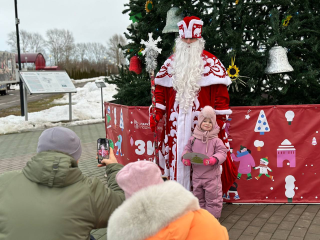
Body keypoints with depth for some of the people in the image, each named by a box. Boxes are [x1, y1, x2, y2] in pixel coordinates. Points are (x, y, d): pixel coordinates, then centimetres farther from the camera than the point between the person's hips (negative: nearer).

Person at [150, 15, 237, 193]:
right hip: (176, 121, 3)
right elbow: (161, 90, 13)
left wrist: (219, 118, -9)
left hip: (202, 122, -3)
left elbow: (220, 92, -3)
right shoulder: (171, 62, 13)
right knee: (177, 156, 7)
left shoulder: (210, 62, 1)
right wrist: (157, 115, 6)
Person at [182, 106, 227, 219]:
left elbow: (222, 152, -10)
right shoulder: (193, 139, 1)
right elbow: (187, 149, 10)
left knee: (212, 198, 3)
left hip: (212, 175, -4)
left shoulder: (216, 140, -8)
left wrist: (213, 159, -27)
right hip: (197, 174, 4)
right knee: (198, 197, 18)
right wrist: (185, 158, -10)